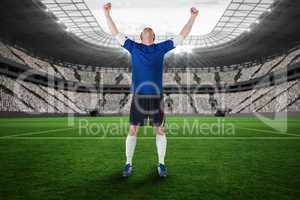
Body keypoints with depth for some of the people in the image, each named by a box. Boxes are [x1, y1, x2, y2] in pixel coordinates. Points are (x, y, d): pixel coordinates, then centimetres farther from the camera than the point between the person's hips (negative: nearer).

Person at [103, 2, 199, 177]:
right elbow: (116, 33, 13)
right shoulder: (133, 47, 11)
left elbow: (182, 36, 14)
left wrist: (193, 17, 13)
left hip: (156, 96, 1)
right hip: (138, 96, 0)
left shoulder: (161, 48, 12)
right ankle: (128, 164, 18)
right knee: (132, 130, 2)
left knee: (160, 130, 4)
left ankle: (161, 164, 19)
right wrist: (107, 14, 9)